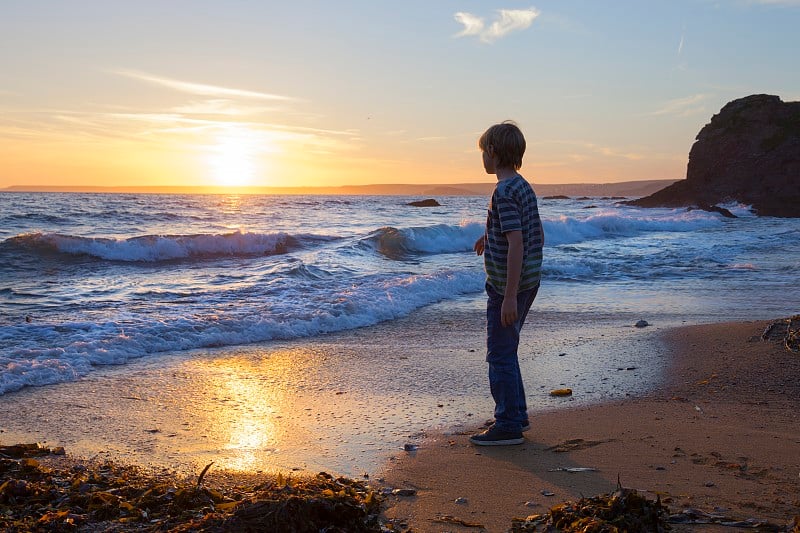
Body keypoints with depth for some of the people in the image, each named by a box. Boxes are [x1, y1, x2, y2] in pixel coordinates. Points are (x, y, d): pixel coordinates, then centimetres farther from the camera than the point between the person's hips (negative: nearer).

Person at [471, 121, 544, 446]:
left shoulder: (504, 192, -18)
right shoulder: (524, 187, 11)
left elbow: (516, 244, -25)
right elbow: (537, 237, 19)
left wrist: (510, 296, -25)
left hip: (506, 286, -10)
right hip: (528, 282, 10)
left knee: (500, 355, -1)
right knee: (505, 351, 19)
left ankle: (508, 427, 7)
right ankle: (516, 416, 28)